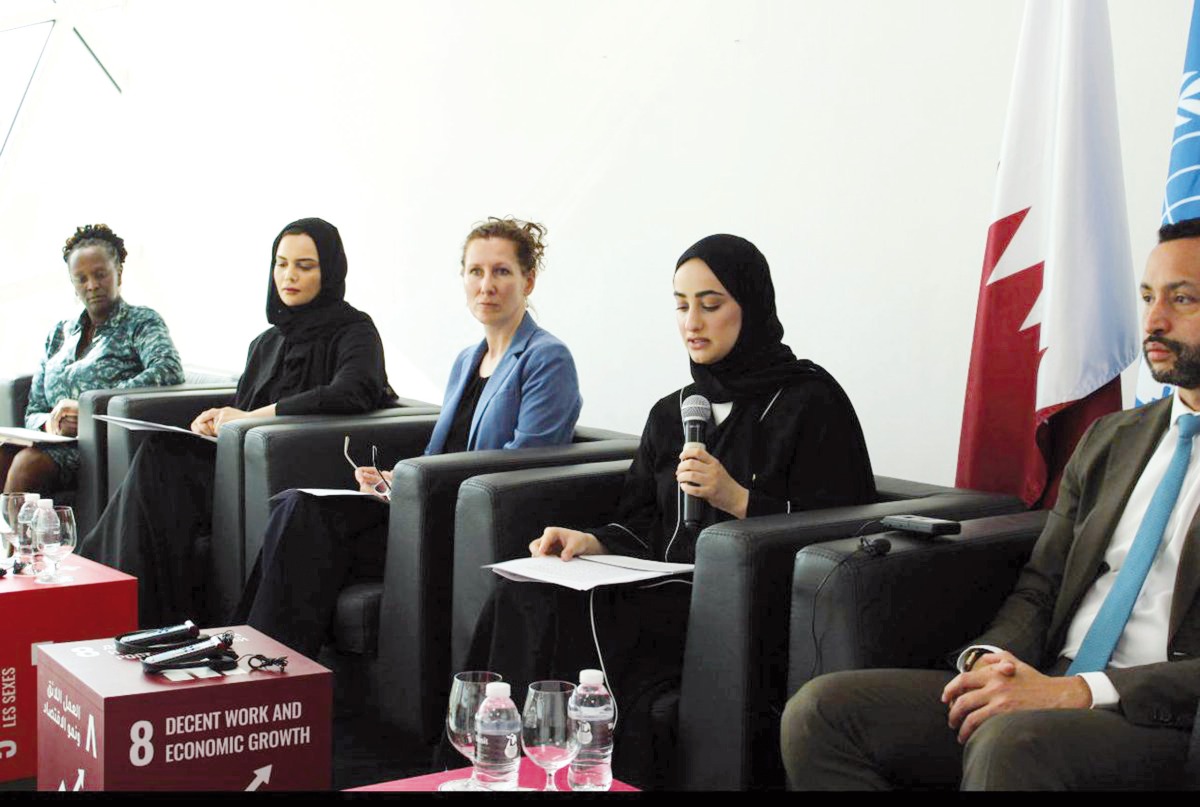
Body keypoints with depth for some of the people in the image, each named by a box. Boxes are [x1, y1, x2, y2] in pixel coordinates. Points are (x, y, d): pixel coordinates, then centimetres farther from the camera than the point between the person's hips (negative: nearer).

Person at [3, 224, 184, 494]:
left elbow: (169, 371, -15)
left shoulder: (141, 321, 7)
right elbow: (33, 413, 21)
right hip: (58, 442, 5)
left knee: (28, 462, -32)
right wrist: (51, 423, -6)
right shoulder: (59, 334, 23)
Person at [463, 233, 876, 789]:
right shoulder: (671, 413, 21)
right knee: (521, 598, -21)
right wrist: (592, 540, -3)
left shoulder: (809, 404, 0)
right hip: (668, 594, 6)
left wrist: (738, 499, -15)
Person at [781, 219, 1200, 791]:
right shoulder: (1110, 439, 20)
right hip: (1048, 688, 7)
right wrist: (991, 657, -5)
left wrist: (1079, 691, -20)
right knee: (822, 709, -13)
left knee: (1012, 743, -39)